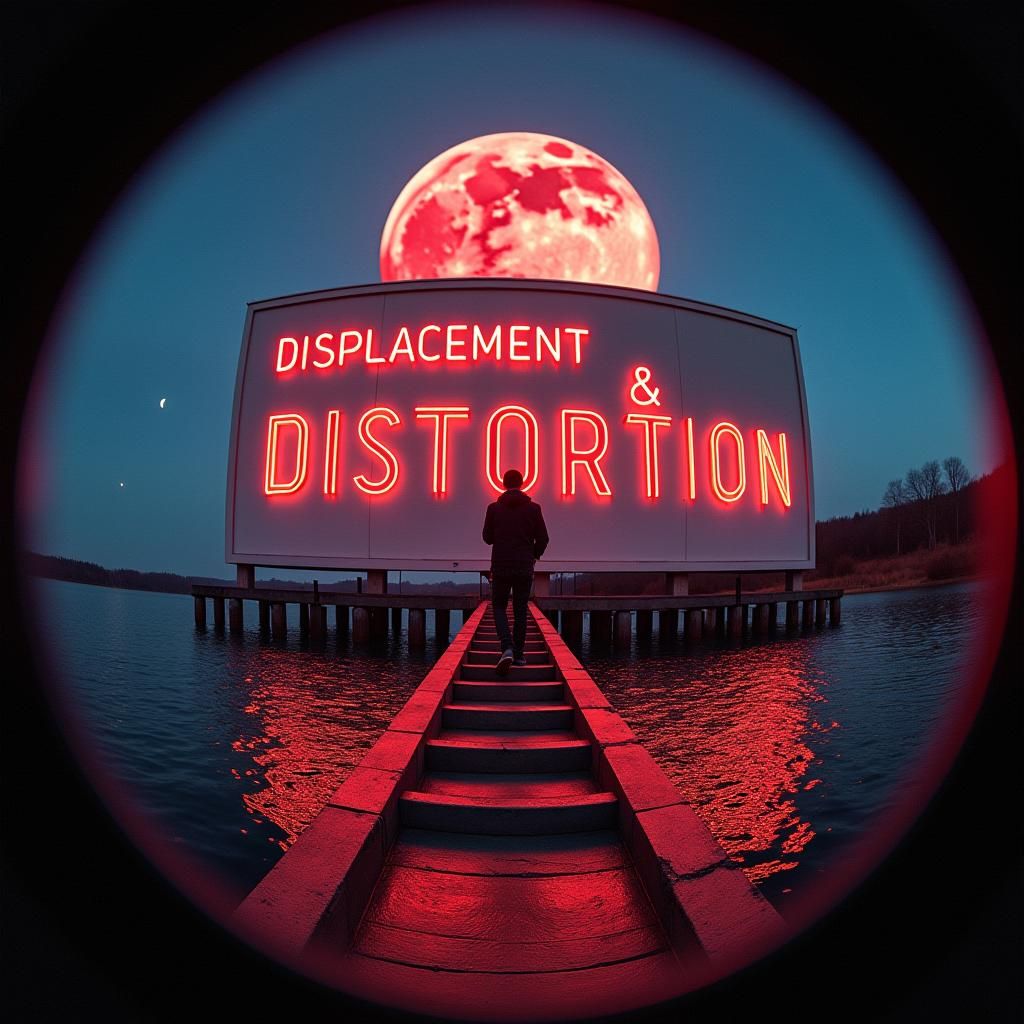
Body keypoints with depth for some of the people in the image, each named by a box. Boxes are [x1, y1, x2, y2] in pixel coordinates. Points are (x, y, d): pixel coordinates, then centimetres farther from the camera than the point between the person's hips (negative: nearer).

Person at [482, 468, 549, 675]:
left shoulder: (494, 508, -3)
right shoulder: (533, 508, -2)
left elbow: (487, 538, 2)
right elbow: (542, 538, -1)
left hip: (500, 567, -1)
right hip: (524, 567, 1)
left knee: (499, 607, 11)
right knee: (520, 610, 12)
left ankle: (507, 648, -9)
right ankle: (518, 654, 15)